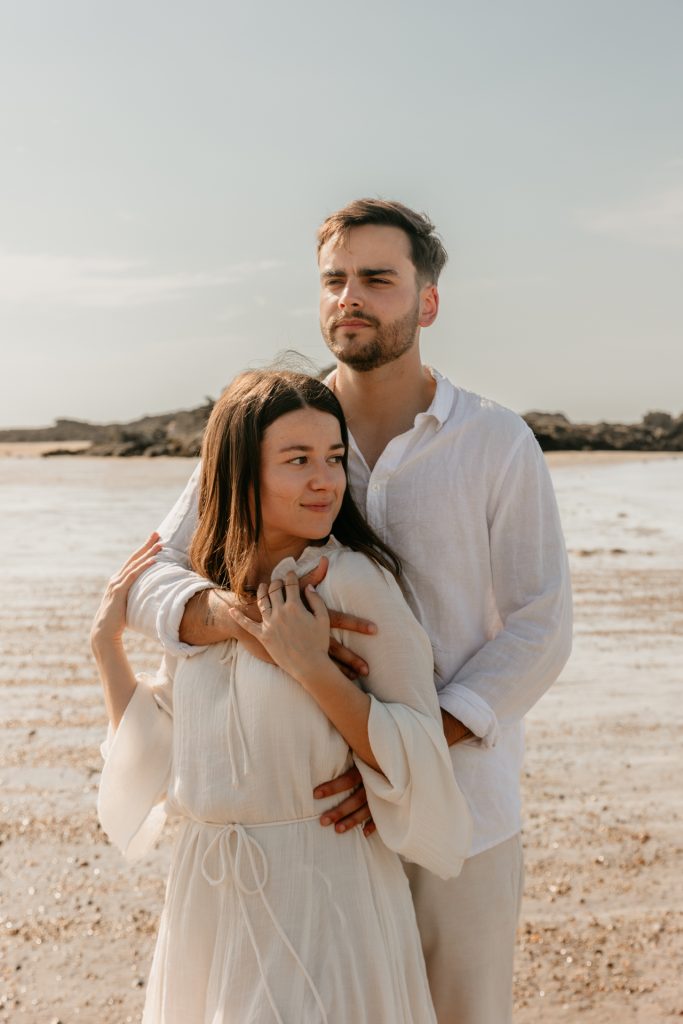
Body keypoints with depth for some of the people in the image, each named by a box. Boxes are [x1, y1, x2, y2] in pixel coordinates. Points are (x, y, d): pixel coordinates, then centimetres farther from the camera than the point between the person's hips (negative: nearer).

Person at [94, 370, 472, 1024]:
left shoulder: (354, 581, -15)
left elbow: (414, 757, -16)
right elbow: (159, 752, 9)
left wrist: (312, 666, -24)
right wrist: (107, 643, 6)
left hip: (322, 889, -5)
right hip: (210, 892, 6)